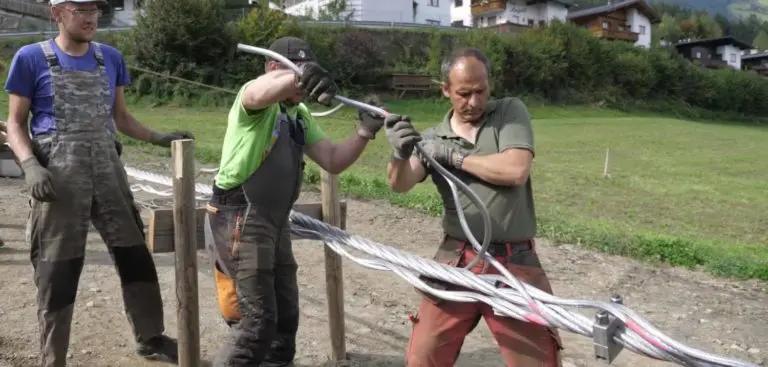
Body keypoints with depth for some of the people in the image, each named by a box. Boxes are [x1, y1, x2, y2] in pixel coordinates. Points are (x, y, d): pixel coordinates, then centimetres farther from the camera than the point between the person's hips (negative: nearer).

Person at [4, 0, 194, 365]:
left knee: (135, 255, 9)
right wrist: (31, 166, -16)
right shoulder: (31, 58, -2)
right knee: (57, 272, 1)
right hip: (59, 175, -4)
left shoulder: (111, 58, 10)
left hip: (108, 170, 4)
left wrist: (160, 138, 3)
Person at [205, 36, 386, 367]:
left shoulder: (301, 116, 15)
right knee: (257, 320, -8)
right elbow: (257, 94, -38)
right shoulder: (256, 102, -11)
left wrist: (365, 132, -7)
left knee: (286, 313, 17)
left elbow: (333, 161, 9)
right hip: (241, 221, -9)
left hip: (275, 223, 9)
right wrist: (297, 77, -58)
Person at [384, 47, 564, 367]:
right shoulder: (434, 137, 5)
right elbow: (400, 184, -9)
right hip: (456, 263, 2)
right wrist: (400, 154, -30)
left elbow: (516, 170, -15)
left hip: (515, 264, -1)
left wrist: (453, 155, -8)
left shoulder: (511, 112, 0)